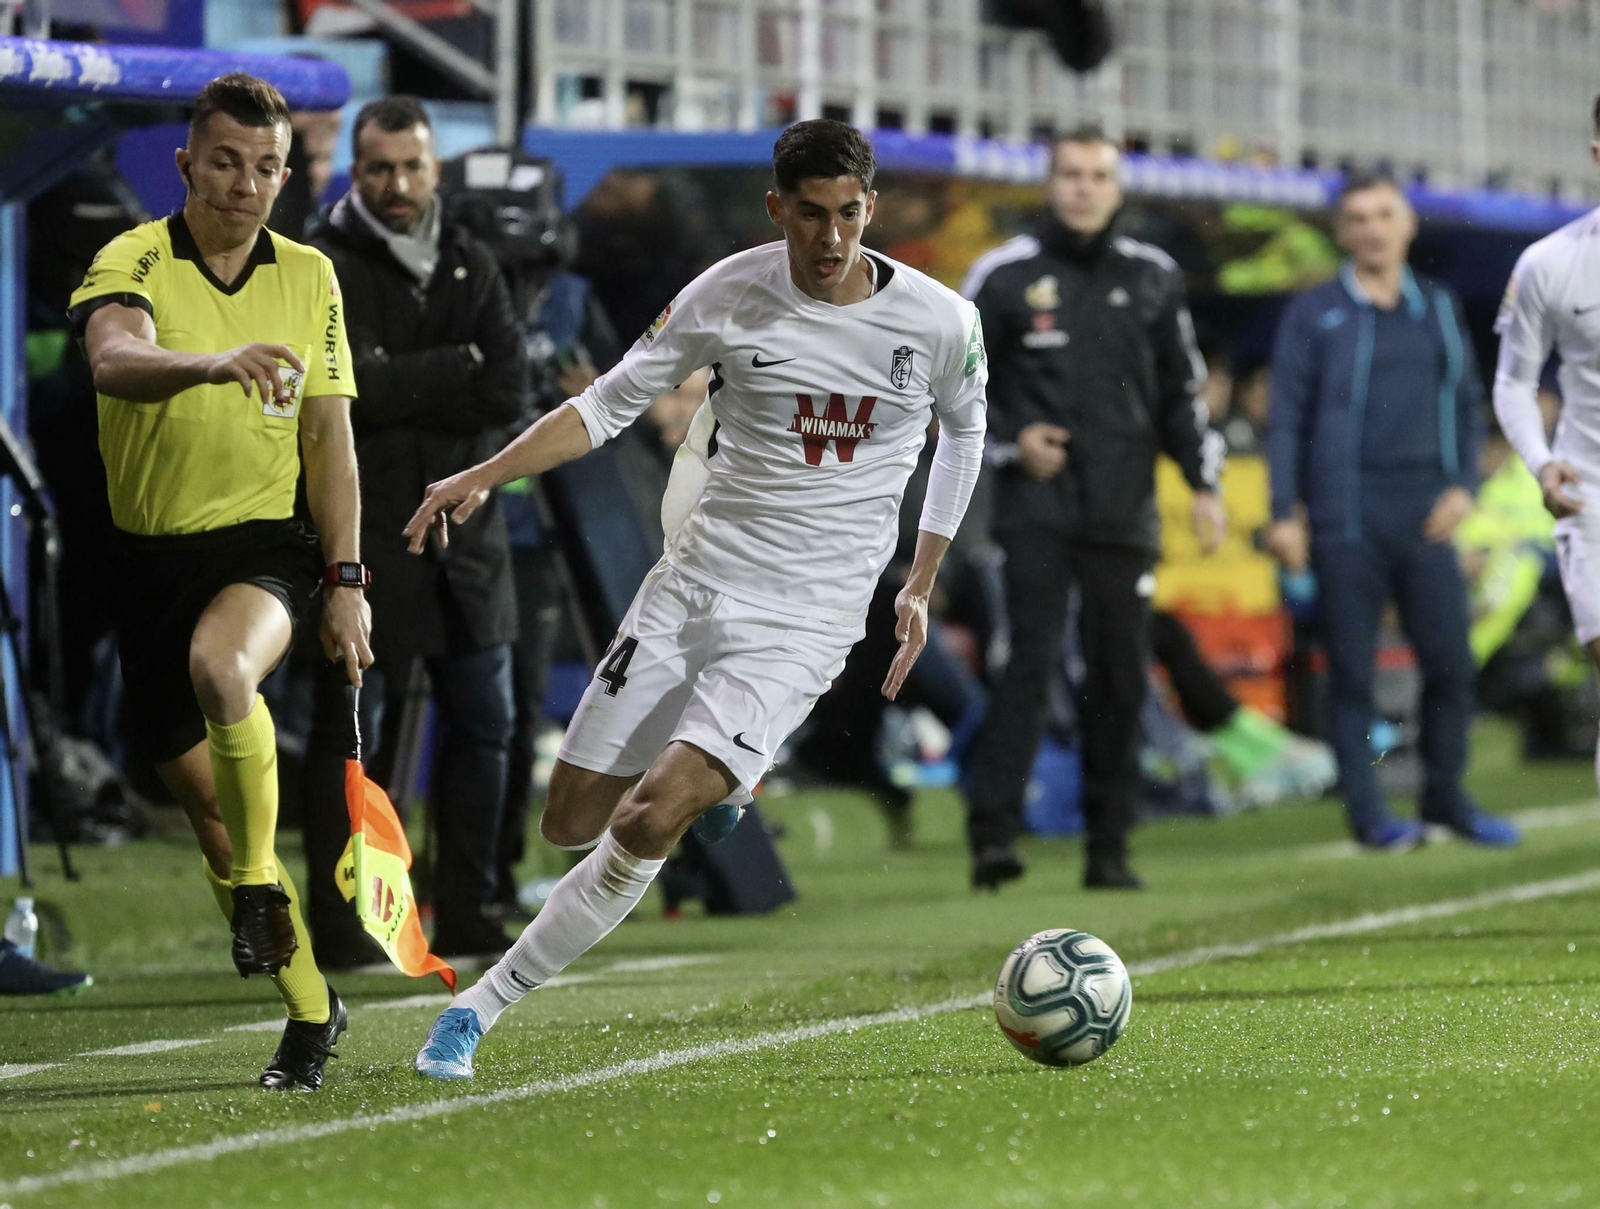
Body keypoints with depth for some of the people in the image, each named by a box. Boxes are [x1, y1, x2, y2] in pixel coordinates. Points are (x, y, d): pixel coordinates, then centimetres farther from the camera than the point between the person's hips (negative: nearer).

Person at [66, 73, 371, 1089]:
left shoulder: (309, 277, 5)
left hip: (262, 543, -1)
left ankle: (261, 881, -17)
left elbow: (329, 439, 9)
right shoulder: (135, 263, -7)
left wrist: (347, 582, 2)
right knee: (202, 796, 3)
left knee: (220, 663, -35)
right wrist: (212, 364, -50)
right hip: (148, 554, 1)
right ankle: (310, 1004, 17)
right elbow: (113, 360, -30)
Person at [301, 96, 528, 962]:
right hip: (362, 532, -5)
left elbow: (510, 391, -4)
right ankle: (335, 921, 1)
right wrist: (457, 369, -9)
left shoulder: (470, 266, 10)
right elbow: (358, 385, -19)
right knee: (349, 728, -3)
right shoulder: (322, 270, -4)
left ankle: (465, 914, 16)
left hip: (462, 528, 5)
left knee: (483, 722, 7)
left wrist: (405, 388, -13)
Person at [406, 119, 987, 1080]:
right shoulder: (728, 295, -4)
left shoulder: (942, 323, -5)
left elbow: (964, 431, 16)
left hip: (806, 621, -3)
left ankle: (483, 1005, -8)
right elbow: (611, 402, 5)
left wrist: (922, 587, 16)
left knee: (647, 826, -20)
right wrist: (485, 476, -7)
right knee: (572, 820, 1)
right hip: (691, 589, 3)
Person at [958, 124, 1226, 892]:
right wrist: (1009, 441, -5)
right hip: (1037, 506, -3)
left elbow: (1182, 390, 16)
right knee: (1031, 658, -15)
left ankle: (1109, 846, 10)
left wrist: (1203, 483, 6)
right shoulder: (1005, 276, 3)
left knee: (1121, 675, 3)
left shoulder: (1151, 280, 11)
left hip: (1124, 512, 3)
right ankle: (992, 833, -18)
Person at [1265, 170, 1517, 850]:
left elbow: (1464, 405, 16)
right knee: (1352, 670, -1)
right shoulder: (1312, 315, 6)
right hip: (1344, 519, -2)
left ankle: (1446, 795, 15)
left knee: (1450, 661, -1)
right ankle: (1367, 812, 3)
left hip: (1423, 516, 2)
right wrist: (1283, 513, -3)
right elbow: (1286, 418, 5)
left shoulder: (1438, 310, 14)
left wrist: (1462, 485, 0)